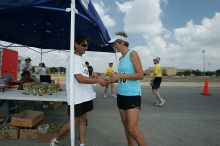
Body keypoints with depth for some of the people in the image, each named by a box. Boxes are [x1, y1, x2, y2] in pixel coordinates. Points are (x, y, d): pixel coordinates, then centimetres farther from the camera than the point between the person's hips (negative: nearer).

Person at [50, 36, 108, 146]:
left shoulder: (80, 59, 14)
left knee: (82, 120, 14)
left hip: (85, 96, 9)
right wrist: (98, 80, -23)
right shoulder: (73, 59, -15)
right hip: (77, 97, -8)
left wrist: (97, 79, 2)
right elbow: (80, 79, -24)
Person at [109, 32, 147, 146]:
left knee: (133, 129, -8)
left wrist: (120, 75, -18)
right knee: (126, 127, 13)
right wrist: (110, 81, 9)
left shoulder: (132, 53, -7)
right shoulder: (121, 58, 13)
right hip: (121, 95, 8)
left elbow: (140, 75, -16)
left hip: (132, 95, -7)